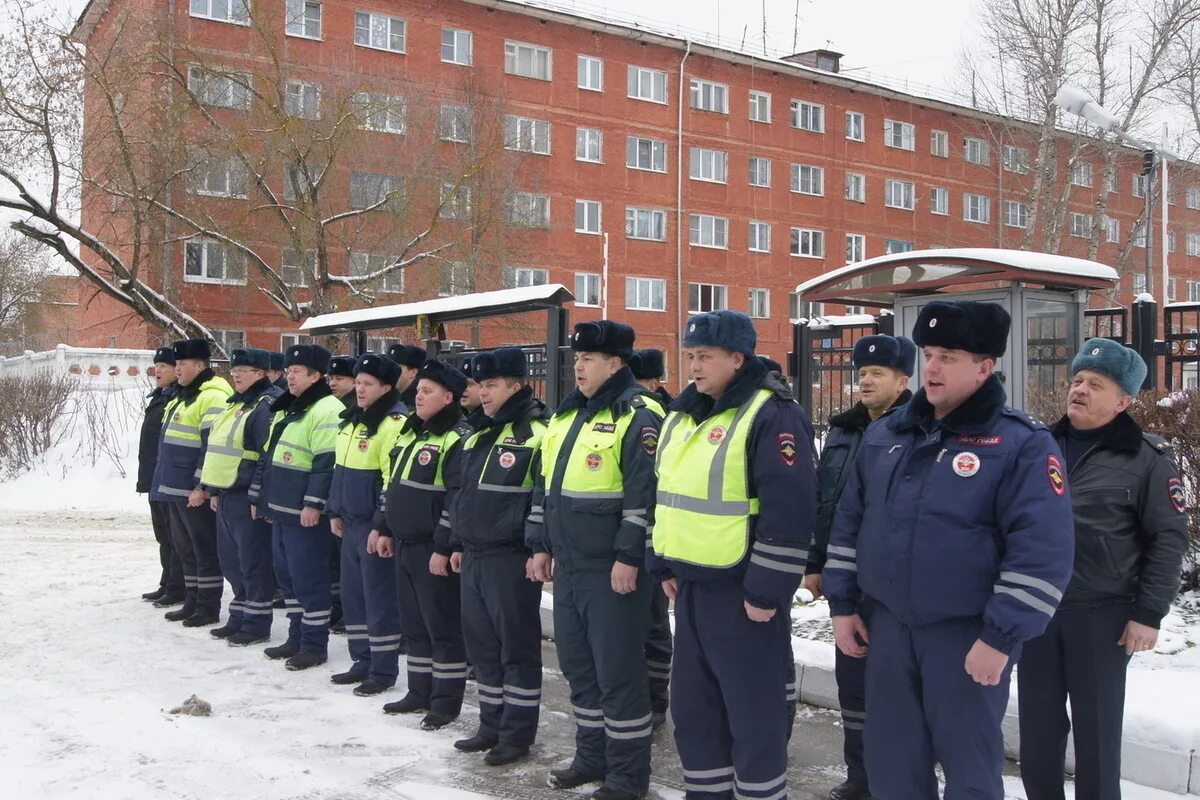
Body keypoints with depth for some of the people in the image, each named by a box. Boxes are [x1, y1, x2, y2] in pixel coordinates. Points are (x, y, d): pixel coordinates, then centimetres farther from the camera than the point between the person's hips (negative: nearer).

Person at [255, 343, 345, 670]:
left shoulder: (326, 410, -15)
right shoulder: (286, 409, 17)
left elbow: (327, 463, -21)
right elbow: (269, 456, 24)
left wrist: (314, 503, -23)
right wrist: (262, 496, 23)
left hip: (305, 513, -10)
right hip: (281, 509, 10)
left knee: (308, 578, -3)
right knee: (287, 575, 16)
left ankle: (315, 645, 7)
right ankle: (297, 637, 27)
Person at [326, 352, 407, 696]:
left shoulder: (393, 423, -15)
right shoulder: (352, 419, 14)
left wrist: (382, 525, -20)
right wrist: (335, 512, 18)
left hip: (374, 523, -9)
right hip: (351, 521, 9)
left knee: (379, 597, -2)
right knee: (353, 594, 15)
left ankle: (383, 672, 7)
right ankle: (363, 662, 26)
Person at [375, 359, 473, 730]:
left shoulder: (457, 439, -15)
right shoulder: (410, 432, 14)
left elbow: (459, 500, -20)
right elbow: (393, 484, 22)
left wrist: (444, 548, -21)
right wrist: (385, 528, 19)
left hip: (434, 549, -9)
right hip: (404, 545, 9)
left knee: (443, 625, 0)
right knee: (414, 623, 16)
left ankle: (446, 701, 10)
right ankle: (420, 692, 28)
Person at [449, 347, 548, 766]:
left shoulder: (536, 434, -11)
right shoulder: (478, 436, 16)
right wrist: (458, 544, 20)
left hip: (511, 558, -9)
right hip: (474, 557, 9)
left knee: (517, 646, 1)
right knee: (482, 644, 15)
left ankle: (517, 735, 12)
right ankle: (492, 726, 27)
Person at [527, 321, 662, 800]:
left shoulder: (638, 416, -12)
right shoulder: (566, 416, 15)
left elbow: (645, 494, -18)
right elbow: (545, 485, 20)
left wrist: (629, 558, -20)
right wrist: (541, 545, 17)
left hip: (612, 568, -9)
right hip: (568, 565, 9)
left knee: (618, 670, -1)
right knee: (577, 665, 17)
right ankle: (592, 756, 31)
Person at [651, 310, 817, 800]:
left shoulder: (772, 415, -15)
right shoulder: (684, 414, 12)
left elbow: (789, 514, -20)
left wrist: (766, 591, -20)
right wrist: (667, 565, 18)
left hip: (741, 591, -9)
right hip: (691, 585, 9)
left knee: (753, 712, 2)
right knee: (692, 704, 17)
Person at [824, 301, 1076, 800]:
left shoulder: (1022, 444, -11)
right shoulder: (885, 435, 7)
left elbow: (1043, 551, -16)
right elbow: (849, 522, 13)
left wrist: (1001, 636, -19)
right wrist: (842, 604, 9)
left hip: (968, 636, -5)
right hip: (885, 626, 5)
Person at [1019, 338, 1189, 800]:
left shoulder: (1146, 459, -5)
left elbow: (1169, 539, -6)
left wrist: (1149, 614, -10)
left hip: (1102, 615, -4)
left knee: (1097, 733, 7)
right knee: (1038, 727, 13)